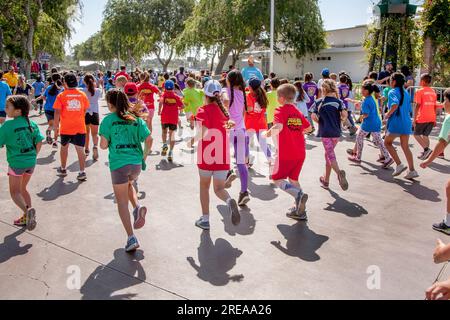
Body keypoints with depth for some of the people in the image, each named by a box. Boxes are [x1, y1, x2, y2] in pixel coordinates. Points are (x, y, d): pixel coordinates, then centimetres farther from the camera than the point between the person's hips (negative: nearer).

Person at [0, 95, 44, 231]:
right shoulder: (32, 124, 0)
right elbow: (39, 142, 2)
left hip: (16, 163, -5)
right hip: (31, 162, 6)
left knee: (14, 191, 7)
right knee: (23, 189, 21)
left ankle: (27, 210, -18)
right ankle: (27, 217, 21)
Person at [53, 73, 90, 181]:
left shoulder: (61, 96, -6)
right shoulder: (82, 95, 1)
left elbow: (57, 112, -7)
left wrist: (56, 126, 1)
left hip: (65, 127, -1)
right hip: (80, 127, 1)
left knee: (64, 148, 18)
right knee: (80, 149, 1)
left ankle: (63, 169, 31)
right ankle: (82, 173, -3)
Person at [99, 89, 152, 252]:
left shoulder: (108, 120, -2)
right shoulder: (136, 118, 7)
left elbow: (103, 145, -7)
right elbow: (148, 139, 0)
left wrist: (105, 143, 16)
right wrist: (145, 154, 16)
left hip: (118, 164, -4)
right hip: (137, 162, 4)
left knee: (122, 201, 7)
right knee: (128, 185, 33)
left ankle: (131, 238, 2)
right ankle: (138, 207, 4)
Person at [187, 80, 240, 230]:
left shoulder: (202, 111, -8)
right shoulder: (223, 110, 8)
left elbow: (203, 132, -21)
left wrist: (192, 141, -6)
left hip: (206, 155, -3)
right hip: (222, 156, 3)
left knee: (204, 186, 17)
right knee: (219, 188, 11)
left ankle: (205, 219, 22)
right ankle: (229, 201, -23)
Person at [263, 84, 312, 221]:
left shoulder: (281, 110, -9)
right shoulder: (298, 112, 12)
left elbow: (278, 127, -26)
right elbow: (308, 128, 20)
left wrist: (268, 134, -10)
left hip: (286, 153, -7)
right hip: (300, 152, 7)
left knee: (277, 179, 3)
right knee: (293, 178, 19)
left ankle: (298, 194, -21)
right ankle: (300, 210, 17)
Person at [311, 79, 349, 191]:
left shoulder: (319, 102, -1)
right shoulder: (338, 101, 2)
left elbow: (313, 116, -12)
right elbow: (344, 114, -12)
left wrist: (320, 122, 7)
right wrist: (341, 120, 8)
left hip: (325, 132, -3)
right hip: (336, 132, 3)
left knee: (330, 155, -7)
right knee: (328, 153, 17)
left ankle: (339, 172, -38)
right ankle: (326, 180, 24)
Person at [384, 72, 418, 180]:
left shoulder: (393, 92, -8)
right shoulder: (406, 93, 15)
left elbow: (395, 105, -28)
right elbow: (409, 110, 19)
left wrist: (387, 115, -16)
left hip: (396, 123, -7)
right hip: (407, 122, 7)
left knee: (387, 142, 12)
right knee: (405, 147, 12)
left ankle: (399, 165, 1)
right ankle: (412, 170, 9)